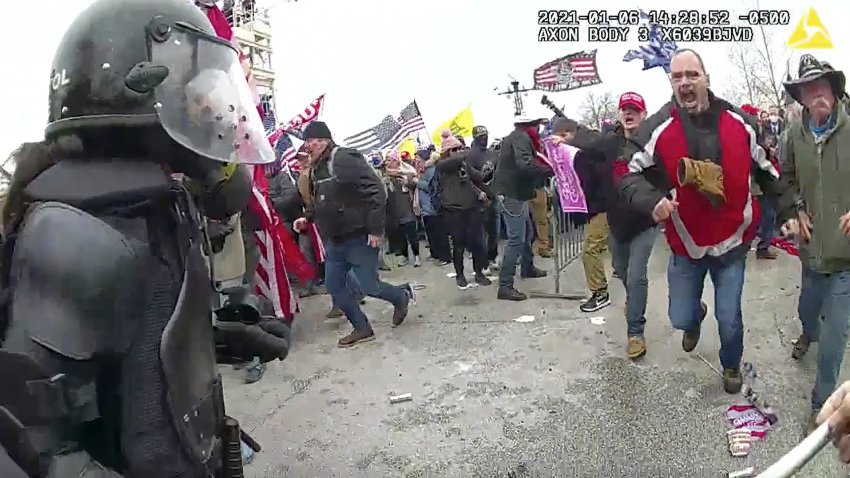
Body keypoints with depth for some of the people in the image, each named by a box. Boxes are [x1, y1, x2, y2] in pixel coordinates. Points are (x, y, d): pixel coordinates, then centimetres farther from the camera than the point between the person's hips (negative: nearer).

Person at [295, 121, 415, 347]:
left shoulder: (345, 159, -18)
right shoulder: (316, 168, 11)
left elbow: (376, 191, -24)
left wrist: (375, 229, -24)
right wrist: (307, 218, 7)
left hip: (359, 237, -9)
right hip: (334, 239, 9)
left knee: (369, 287, -2)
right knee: (334, 286, 9)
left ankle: (402, 296, 29)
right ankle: (362, 329, 22)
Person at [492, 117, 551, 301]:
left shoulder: (518, 137, 18)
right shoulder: (521, 137, -15)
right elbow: (525, 165, -30)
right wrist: (551, 170, -25)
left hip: (516, 193, 11)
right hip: (512, 195, -11)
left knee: (527, 233, 25)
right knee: (516, 240, -10)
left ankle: (527, 268, 44)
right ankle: (505, 286, -9)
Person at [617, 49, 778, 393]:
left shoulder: (740, 123, -5)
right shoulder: (656, 128, -13)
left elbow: (767, 173, 7)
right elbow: (630, 177, -11)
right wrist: (652, 200, -29)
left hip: (732, 242, 1)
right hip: (686, 245, 0)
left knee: (729, 318, 8)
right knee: (680, 318, 10)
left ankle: (731, 365, 40)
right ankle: (695, 317, 50)